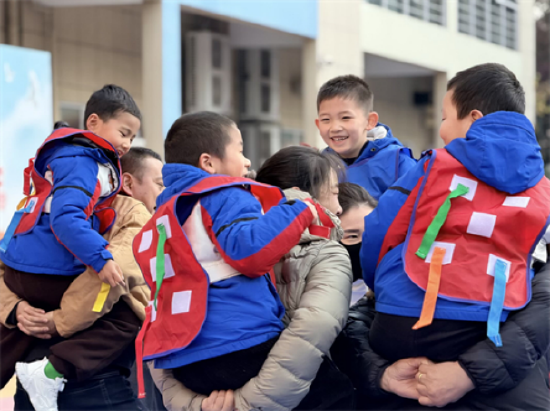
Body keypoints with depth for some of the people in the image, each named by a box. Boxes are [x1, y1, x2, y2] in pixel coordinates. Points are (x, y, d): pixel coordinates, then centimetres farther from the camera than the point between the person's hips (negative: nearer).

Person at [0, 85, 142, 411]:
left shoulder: (75, 157, 19)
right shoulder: (80, 163, -14)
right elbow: (65, 218, -27)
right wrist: (100, 258, -31)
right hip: (50, 274, -10)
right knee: (129, 317, -12)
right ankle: (51, 373, -19)